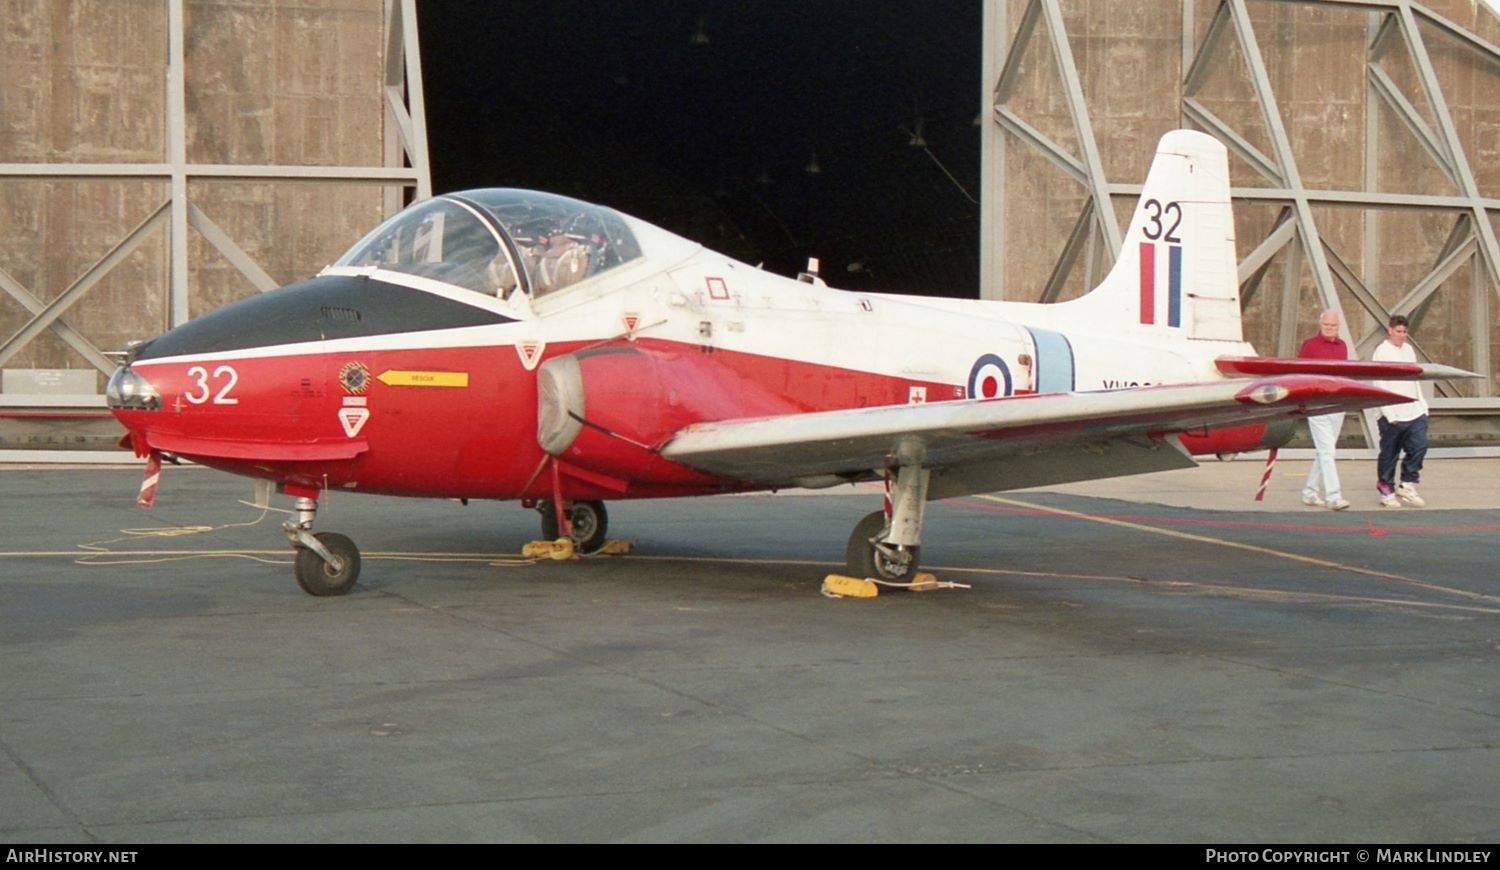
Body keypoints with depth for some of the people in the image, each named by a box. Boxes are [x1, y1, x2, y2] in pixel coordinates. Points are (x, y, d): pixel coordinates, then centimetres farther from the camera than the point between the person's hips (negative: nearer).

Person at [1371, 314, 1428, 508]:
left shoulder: (1409, 350, 14)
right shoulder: (1381, 353, -7)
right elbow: (1379, 386, -12)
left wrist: (1422, 404, 13)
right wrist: (1389, 414, -16)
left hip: (1415, 412, 6)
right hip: (1393, 416, -6)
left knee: (1419, 447, -5)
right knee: (1389, 454, 2)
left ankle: (1406, 485, 6)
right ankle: (1386, 490, 13)